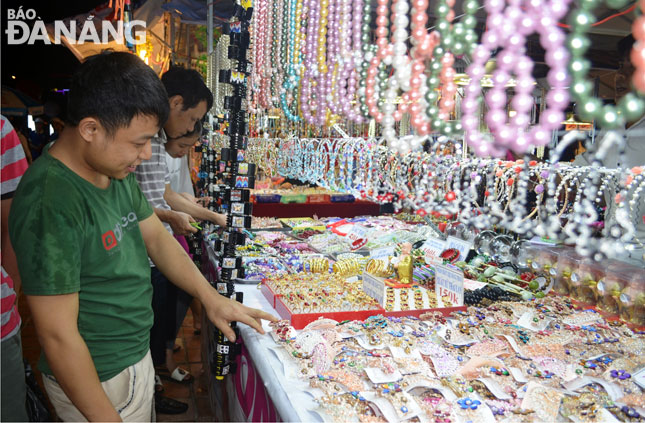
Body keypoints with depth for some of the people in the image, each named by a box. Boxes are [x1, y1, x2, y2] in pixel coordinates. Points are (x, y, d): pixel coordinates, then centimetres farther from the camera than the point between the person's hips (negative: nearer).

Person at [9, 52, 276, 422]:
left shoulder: (117, 171, -1)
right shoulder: (50, 203, -29)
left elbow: (156, 237, 9)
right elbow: (58, 335, -25)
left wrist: (210, 297, 0)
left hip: (136, 354, 8)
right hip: (99, 380, -8)